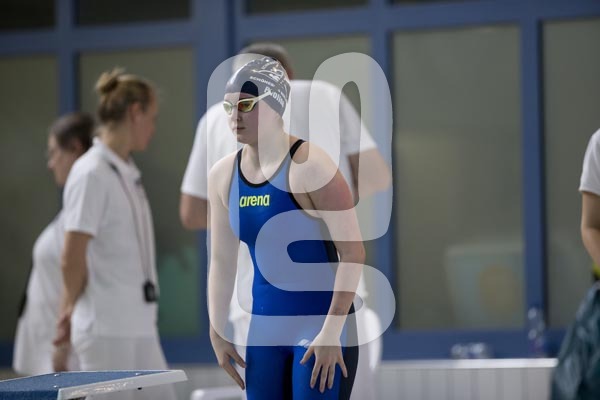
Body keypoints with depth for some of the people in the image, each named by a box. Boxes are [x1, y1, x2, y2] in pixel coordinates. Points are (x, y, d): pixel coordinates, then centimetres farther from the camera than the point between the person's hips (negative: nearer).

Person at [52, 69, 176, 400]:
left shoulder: (127, 172, 13)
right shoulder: (92, 174, -13)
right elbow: (72, 259, -13)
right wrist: (73, 308, 3)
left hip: (138, 324, 8)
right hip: (107, 326, -8)